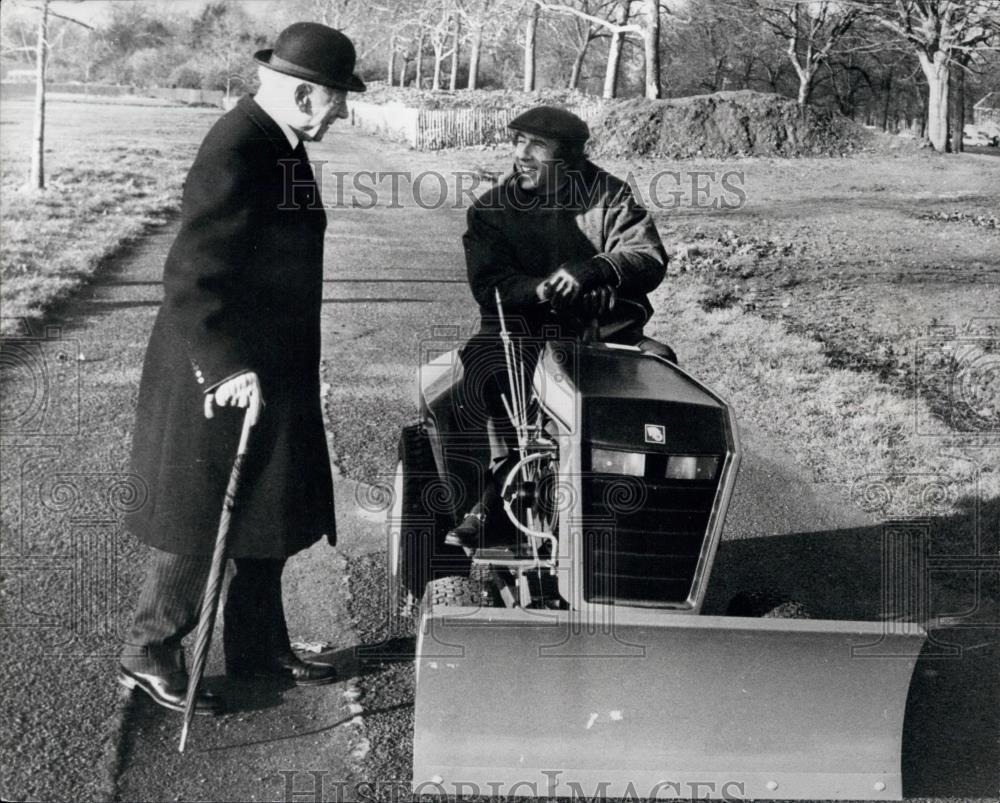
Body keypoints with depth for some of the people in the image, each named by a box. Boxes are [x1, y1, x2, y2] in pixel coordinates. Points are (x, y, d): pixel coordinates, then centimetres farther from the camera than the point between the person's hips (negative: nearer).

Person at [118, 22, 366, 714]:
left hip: (270, 367, 10)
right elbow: (190, 280, -26)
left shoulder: (278, 141, 6)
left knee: (267, 516, 18)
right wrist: (224, 369, -30)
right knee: (202, 522, 4)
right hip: (223, 376, -10)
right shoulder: (236, 153, -24)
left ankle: (259, 647, 32)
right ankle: (150, 657, 20)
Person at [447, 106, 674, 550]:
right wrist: (538, 290, -25)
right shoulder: (492, 208, 7)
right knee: (486, 371, -31)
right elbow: (488, 284, -4)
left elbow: (649, 258, -6)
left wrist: (588, 272, -24)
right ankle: (500, 484, -15)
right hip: (520, 326, 0)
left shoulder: (608, 196, 6)